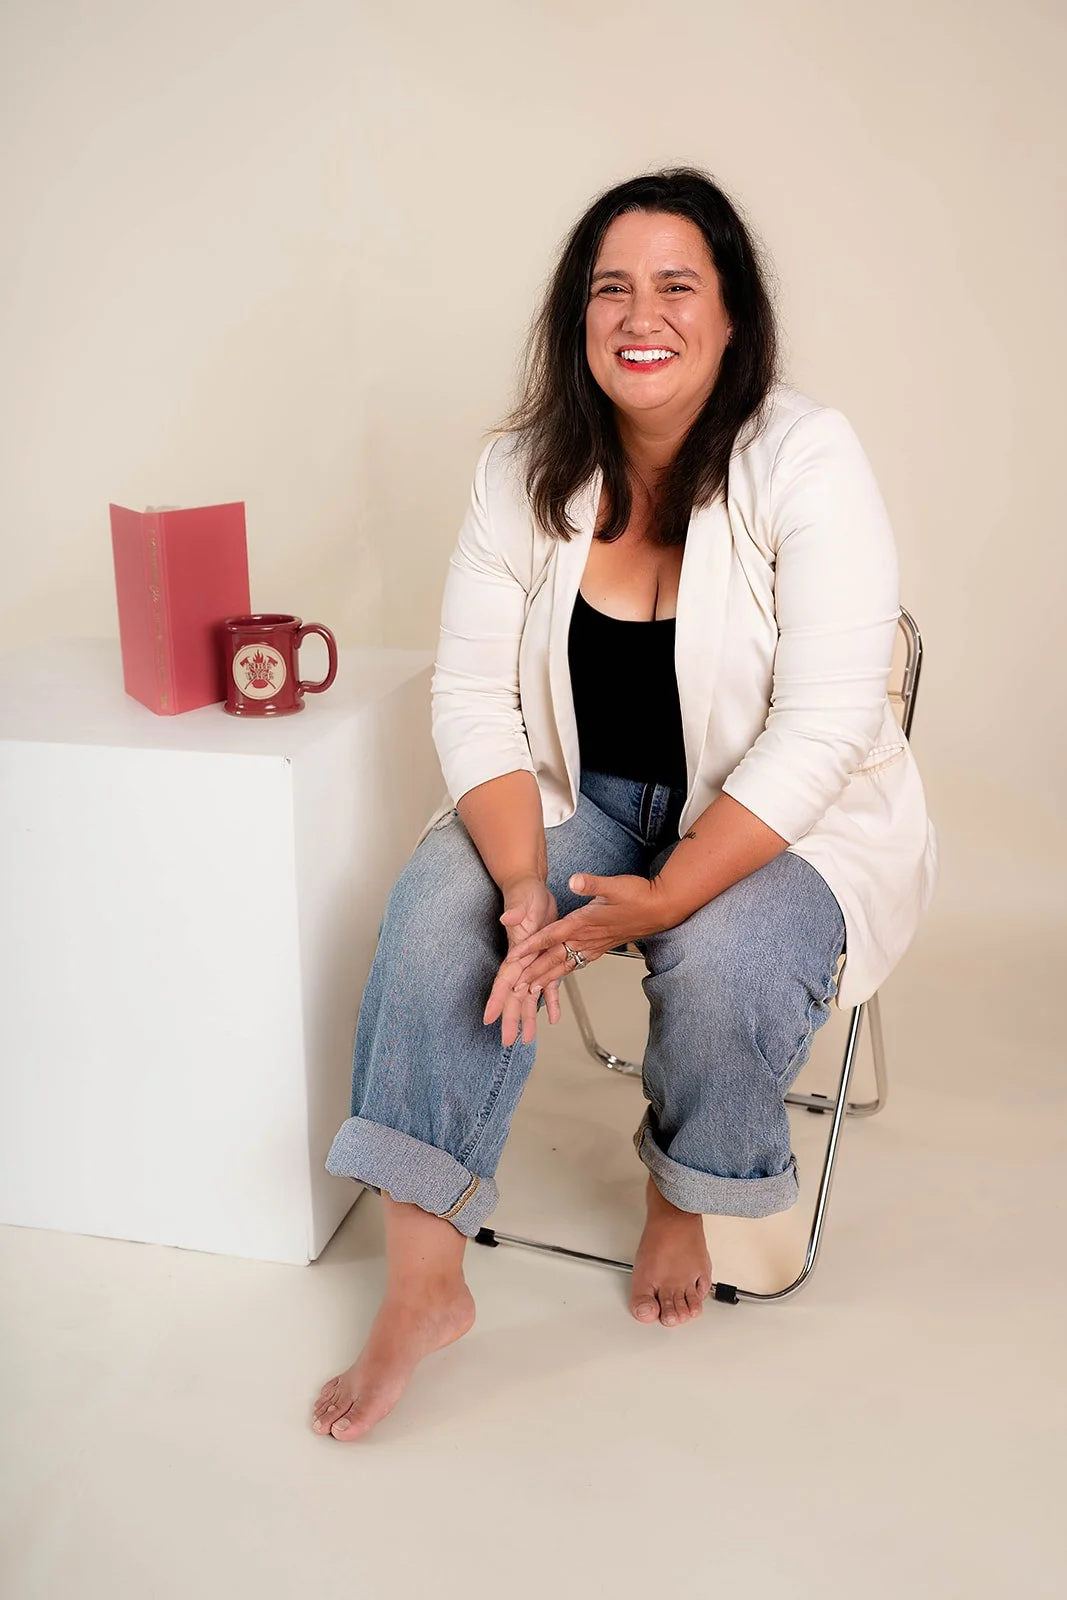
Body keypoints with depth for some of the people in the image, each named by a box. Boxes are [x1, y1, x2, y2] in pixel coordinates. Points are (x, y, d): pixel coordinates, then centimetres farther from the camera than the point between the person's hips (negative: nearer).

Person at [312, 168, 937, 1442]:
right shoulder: (522, 475, -4)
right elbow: (474, 698, -7)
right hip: (579, 799, 3)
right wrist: (526, 884, -24)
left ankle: (683, 1201, 4)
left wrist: (662, 898, -30)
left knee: (722, 959, -32)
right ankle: (422, 1281, -11)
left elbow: (820, 730, -21)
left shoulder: (806, 462, -16)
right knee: (439, 908, -23)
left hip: (790, 821, -3)